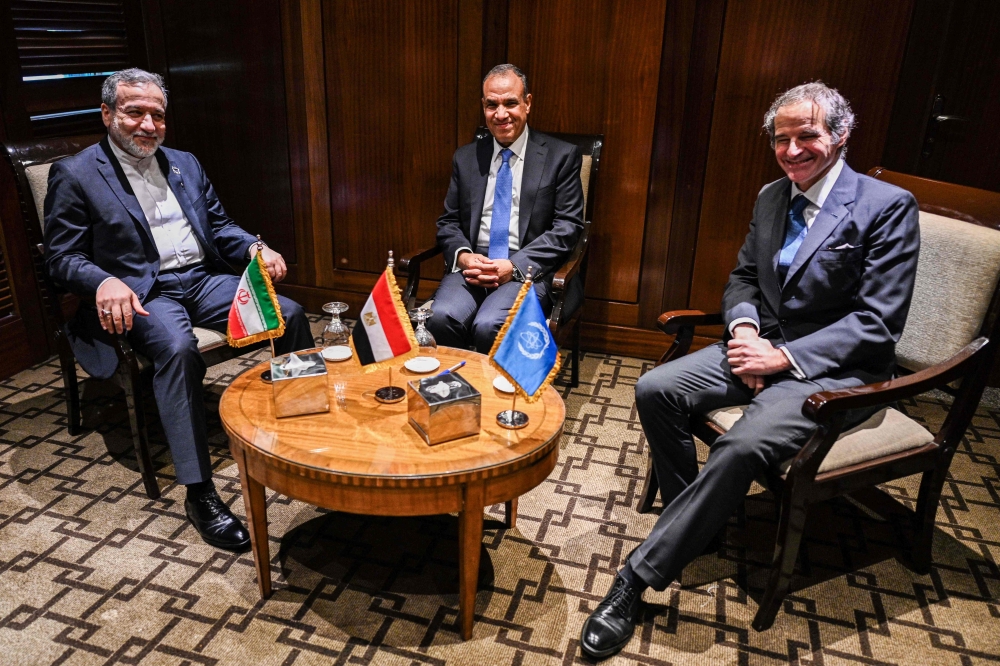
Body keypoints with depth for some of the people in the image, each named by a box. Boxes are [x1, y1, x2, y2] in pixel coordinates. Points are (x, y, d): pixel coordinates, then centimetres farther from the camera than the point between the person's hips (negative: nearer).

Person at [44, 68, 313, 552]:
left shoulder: (185, 164, 18)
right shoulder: (75, 175, 2)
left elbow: (219, 226, 18)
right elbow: (61, 257, -2)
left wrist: (255, 248, -5)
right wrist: (104, 281, -24)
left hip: (204, 279, 5)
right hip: (141, 294, -5)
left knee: (289, 313, -16)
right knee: (177, 348, -36)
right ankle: (199, 493, -29)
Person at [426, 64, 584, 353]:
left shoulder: (561, 156, 4)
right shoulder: (466, 157, 15)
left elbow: (567, 226, -2)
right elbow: (448, 221, 16)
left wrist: (515, 266, -14)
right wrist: (463, 255, -8)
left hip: (529, 269, -3)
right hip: (471, 265, 3)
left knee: (489, 327, -31)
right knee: (442, 318, -28)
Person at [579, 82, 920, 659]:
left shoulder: (888, 207, -10)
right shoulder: (771, 197, 10)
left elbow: (878, 323, -14)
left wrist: (784, 355, -21)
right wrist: (745, 329, -6)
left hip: (834, 368, -6)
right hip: (763, 346, 7)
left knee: (743, 445, -32)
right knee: (655, 390, -15)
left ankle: (638, 575, -18)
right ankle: (696, 526, 4)